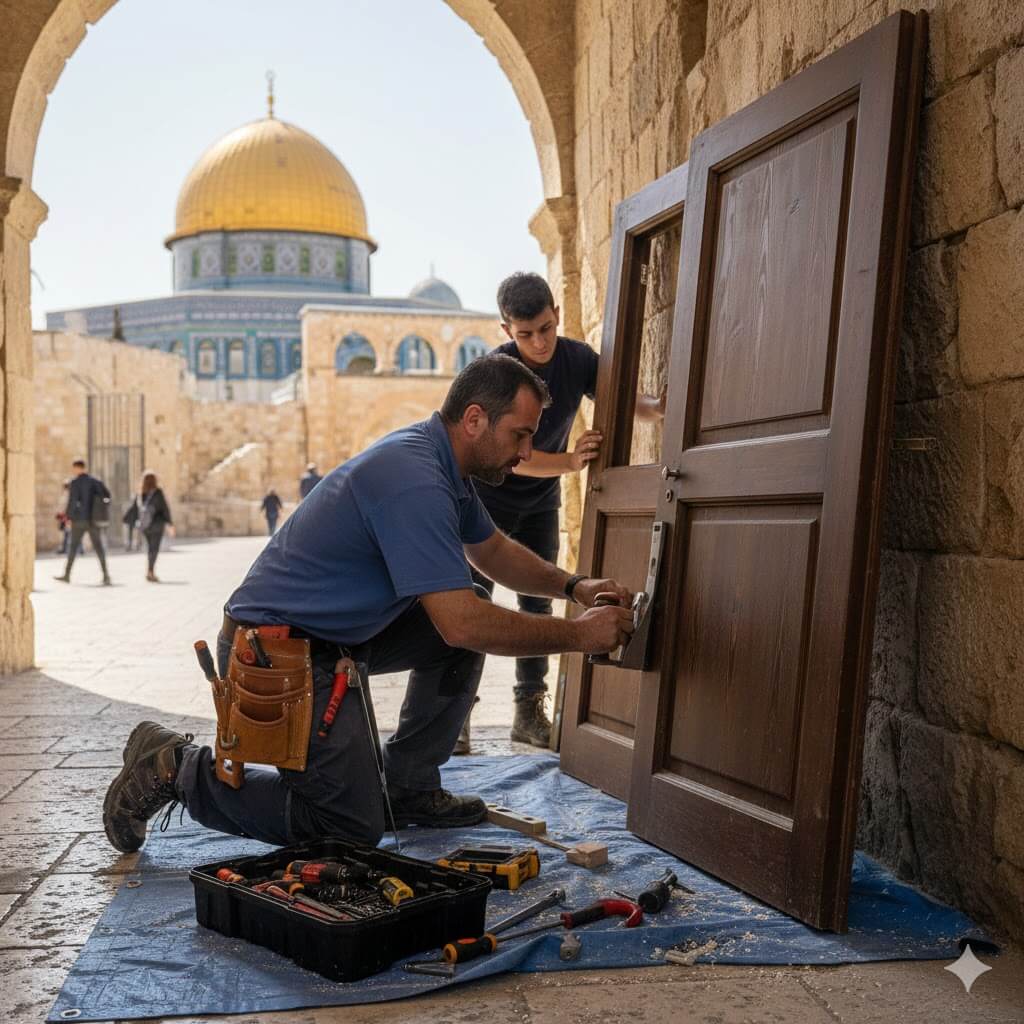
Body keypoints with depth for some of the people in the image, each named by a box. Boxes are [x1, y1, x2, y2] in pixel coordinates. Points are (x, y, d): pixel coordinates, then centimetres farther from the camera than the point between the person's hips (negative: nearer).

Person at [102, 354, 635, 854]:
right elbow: (461, 622, -30)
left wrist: (572, 585, 7)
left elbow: (493, 551, 22)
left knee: (464, 639, 9)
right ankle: (180, 770, 4)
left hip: (335, 630, 10)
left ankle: (408, 788, 17)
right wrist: (577, 635, -19)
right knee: (354, 829, -4)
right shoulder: (412, 479, -26)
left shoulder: (441, 465, 6)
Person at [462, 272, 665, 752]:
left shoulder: (577, 358, -12)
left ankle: (529, 711, 15)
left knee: (537, 602, 7)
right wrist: (570, 461, -42)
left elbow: (624, 401, -6)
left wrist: (658, 406, -30)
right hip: (489, 499, -4)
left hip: (540, 502, 4)